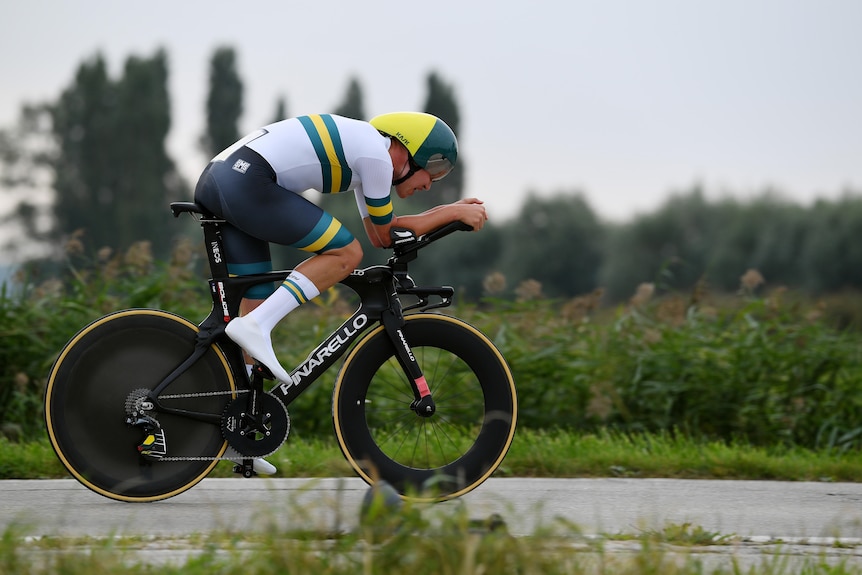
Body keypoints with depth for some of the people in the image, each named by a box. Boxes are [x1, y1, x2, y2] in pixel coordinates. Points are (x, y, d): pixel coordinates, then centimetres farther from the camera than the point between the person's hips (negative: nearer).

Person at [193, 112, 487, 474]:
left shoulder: (365, 150, 24)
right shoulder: (376, 155, -5)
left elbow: (377, 234, 28)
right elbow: (386, 234, 4)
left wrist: (451, 211, 25)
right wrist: (454, 213, 11)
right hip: (247, 183, -10)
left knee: (258, 305, 13)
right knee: (345, 254, -5)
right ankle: (256, 326, -14)